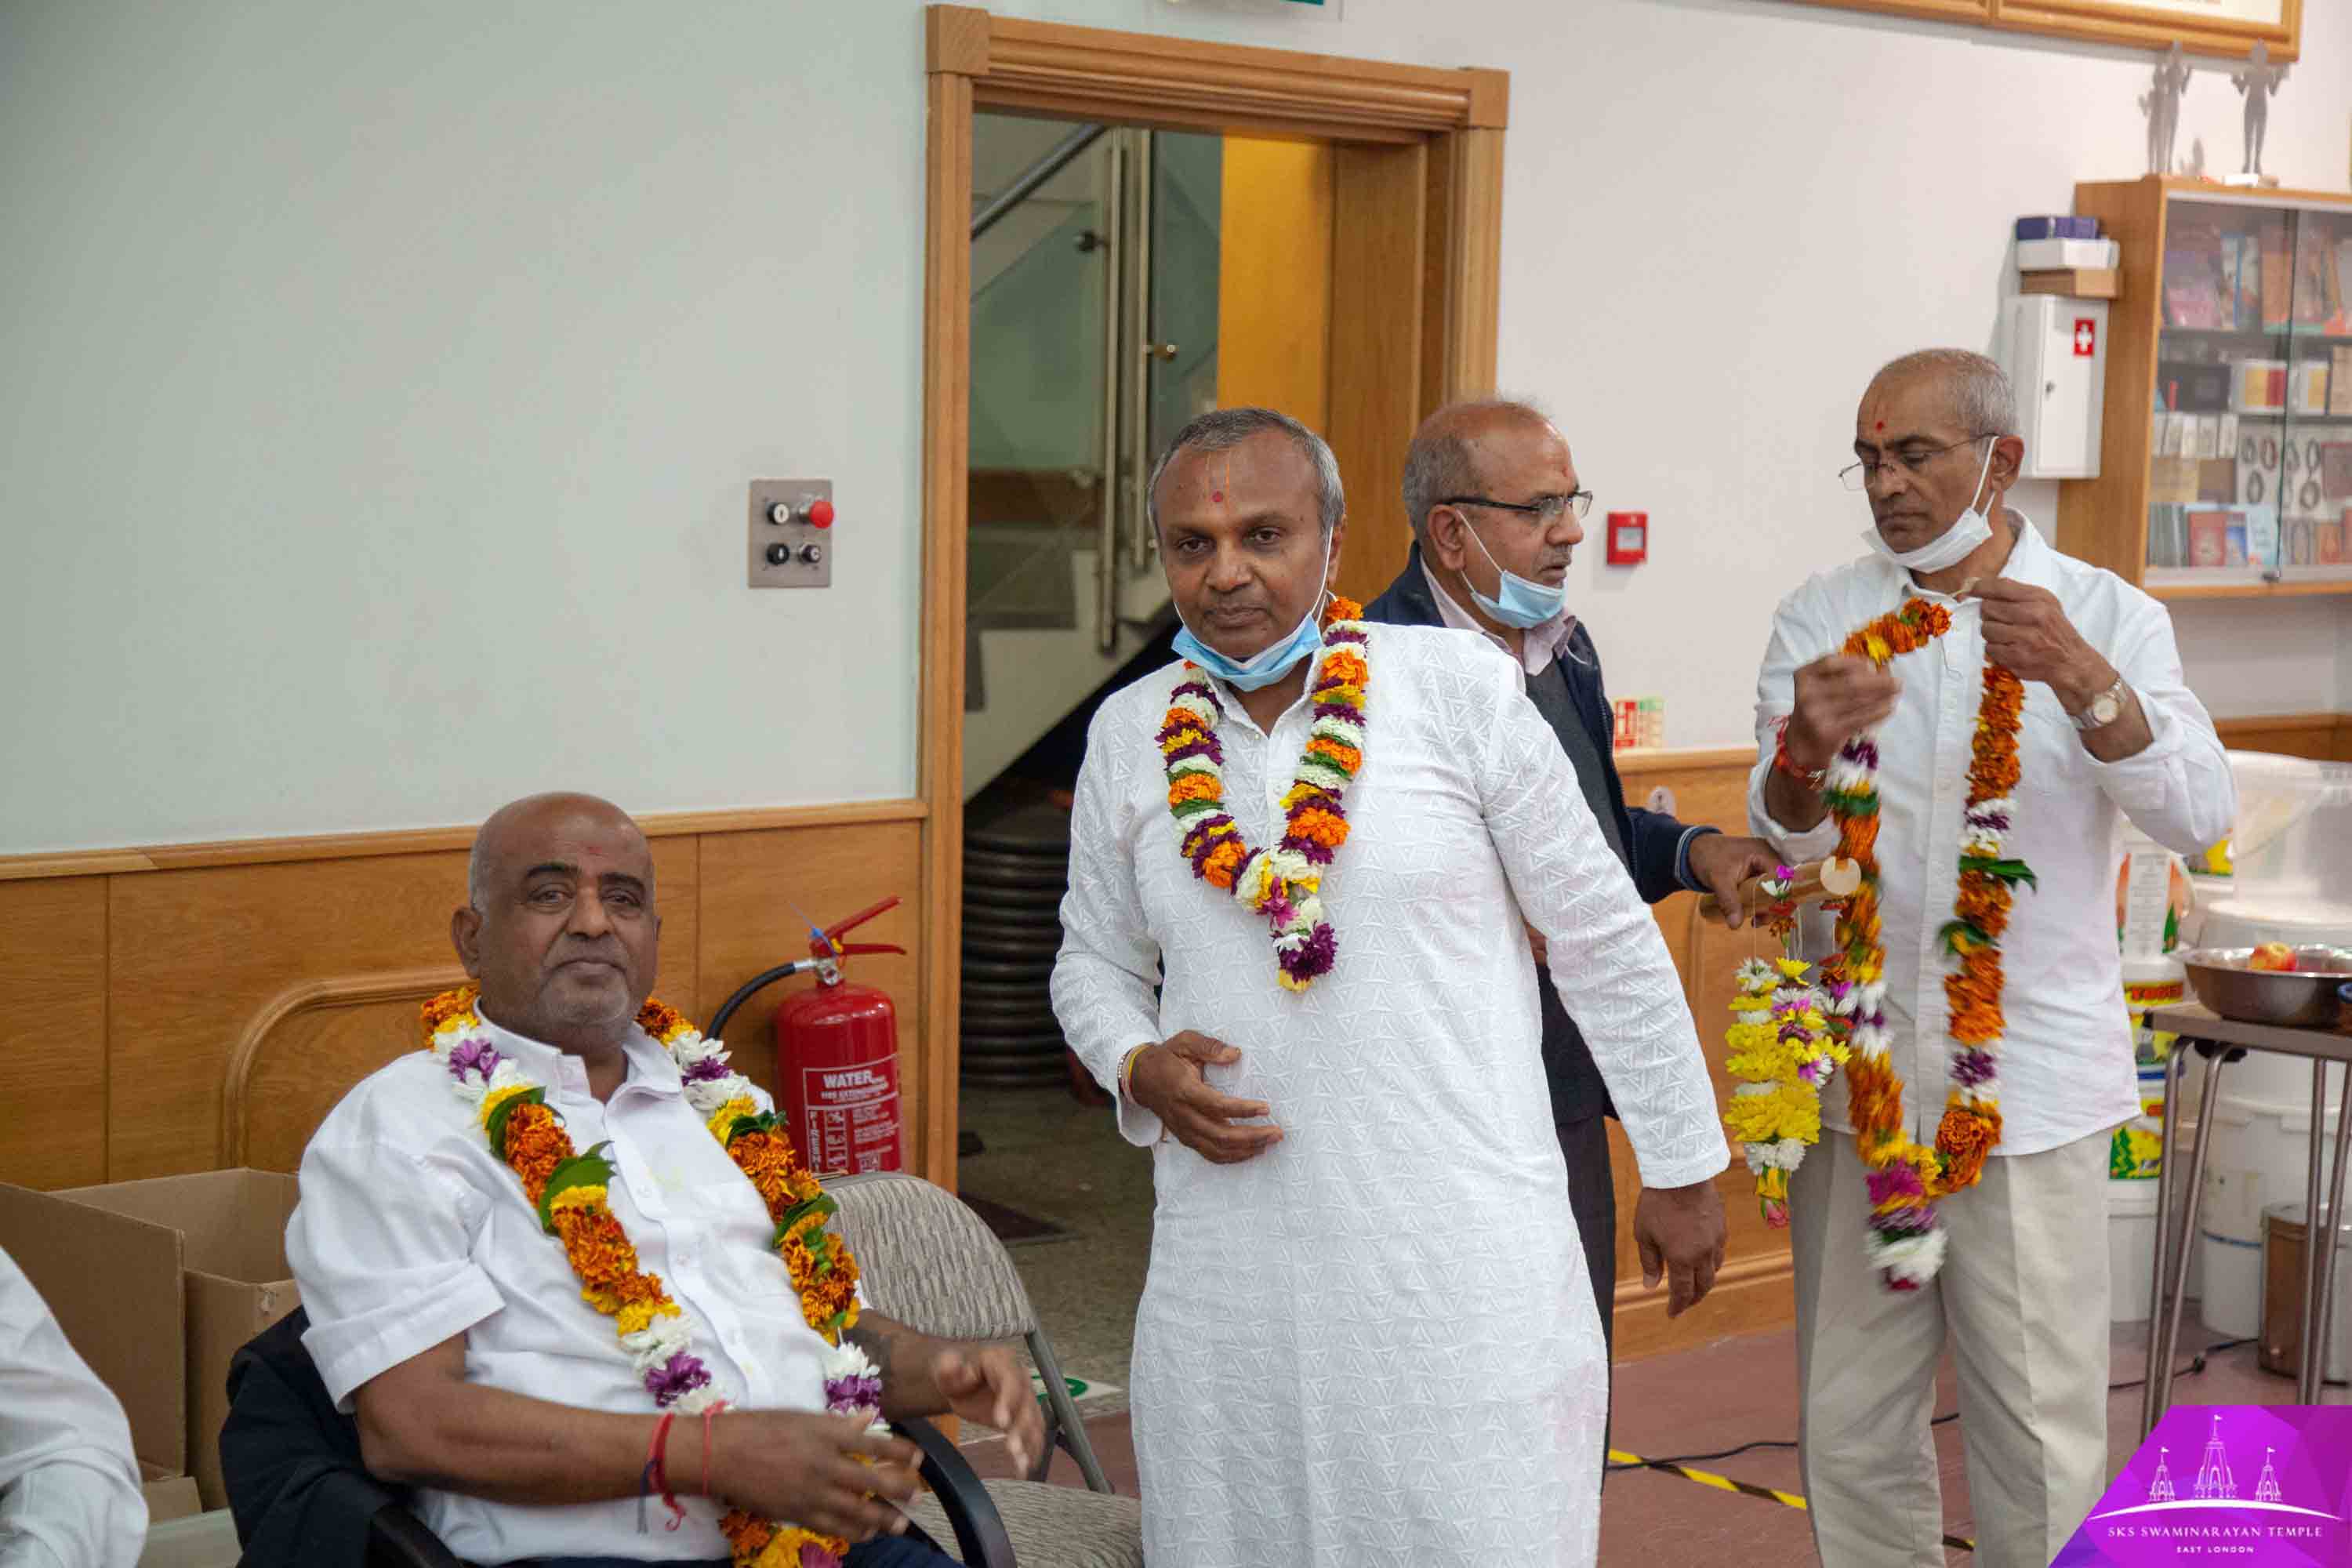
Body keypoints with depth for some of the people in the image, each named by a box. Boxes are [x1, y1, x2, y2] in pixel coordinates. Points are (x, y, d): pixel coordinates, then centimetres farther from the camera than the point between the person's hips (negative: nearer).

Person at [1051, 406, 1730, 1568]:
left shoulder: (1459, 686, -5)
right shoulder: (1129, 733, 6)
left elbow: (1606, 944, 1)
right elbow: (1094, 961, 19)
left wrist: (1681, 1166, 5)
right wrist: (1139, 1070, -2)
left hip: (1465, 1263, -3)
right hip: (1229, 1279, 3)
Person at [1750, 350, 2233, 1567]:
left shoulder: (2108, 619, 1)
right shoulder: (1821, 620, 4)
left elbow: (2197, 815, -14)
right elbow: (1780, 846, -4)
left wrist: (2083, 681, -31)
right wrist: (1805, 758, -27)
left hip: (2032, 1083, -2)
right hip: (1856, 1075, 2)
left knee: (2040, 1432, 1)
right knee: (1852, 1424, 8)